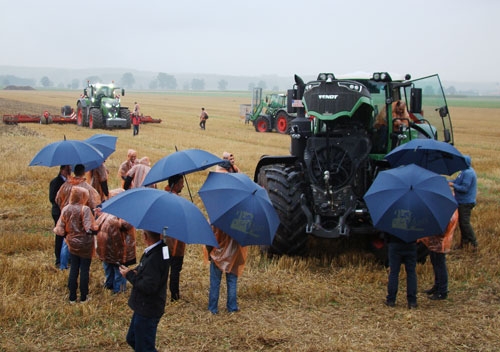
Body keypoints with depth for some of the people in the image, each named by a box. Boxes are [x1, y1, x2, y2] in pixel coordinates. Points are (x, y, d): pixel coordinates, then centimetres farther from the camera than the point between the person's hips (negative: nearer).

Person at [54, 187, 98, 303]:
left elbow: (60, 230, -3)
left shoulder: (65, 210, -4)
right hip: (85, 245, -5)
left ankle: (72, 297, 20)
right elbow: (90, 228, -25)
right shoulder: (85, 209, -20)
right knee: (84, 269, 8)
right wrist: (97, 229, -5)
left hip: (72, 244, 5)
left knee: (73, 269, 15)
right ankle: (83, 297, 16)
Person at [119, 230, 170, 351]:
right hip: (143, 308, 10)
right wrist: (135, 272, -6)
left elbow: (148, 287, -31)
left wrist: (130, 275, -18)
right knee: (132, 339, 26)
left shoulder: (154, 258, -30)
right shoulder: (160, 249, 1)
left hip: (147, 312, -10)